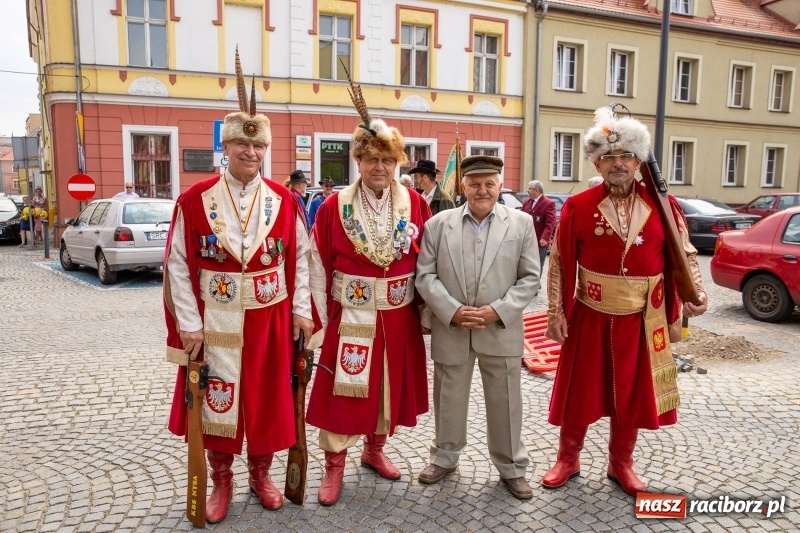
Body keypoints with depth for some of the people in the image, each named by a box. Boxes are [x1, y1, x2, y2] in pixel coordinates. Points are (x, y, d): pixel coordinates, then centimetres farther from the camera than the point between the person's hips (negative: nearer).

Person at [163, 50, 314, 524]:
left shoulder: (284, 201, 0)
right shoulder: (194, 200, -5)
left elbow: (301, 257, 4)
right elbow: (179, 264, -5)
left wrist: (301, 310, 0)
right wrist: (189, 324, -9)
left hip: (270, 319, 2)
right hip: (215, 321, -1)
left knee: (268, 396, 12)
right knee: (217, 401, 10)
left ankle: (261, 473, 33)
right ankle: (221, 481, 30)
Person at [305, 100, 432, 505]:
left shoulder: (415, 205, -2)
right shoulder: (334, 206, -7)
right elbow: (319, 267, -4)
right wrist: (321, 318, -6)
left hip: (398, 318, 3)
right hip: (350, 317, -2)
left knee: (390, 388, 16)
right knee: (342, 392, 5)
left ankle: (374, 450, 39)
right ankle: (334, 466, 23)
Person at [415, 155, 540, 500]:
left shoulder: (521, 223, 1)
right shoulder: (437, 224, 1)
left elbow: (530, 278, -1)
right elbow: (425, 275, -2)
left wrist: (499, 311, -13)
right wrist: (452, 311, -14)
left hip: (501, 330, 0)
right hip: (450, 330, 1)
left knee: (505, 403, 11)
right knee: (449, 399, 15)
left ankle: (512, 467, 29)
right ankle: (444, 457, 35)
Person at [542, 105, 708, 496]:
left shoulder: (663, 205, -1)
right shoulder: (577, 207, -6)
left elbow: (684, 254, 6)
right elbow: (560, 263, -4)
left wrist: (696, 292, -9)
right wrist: (556, 312, -7)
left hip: (642, 321, 2)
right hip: (590, 317, -1)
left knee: (633, 393, 14)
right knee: (580, 391, 10)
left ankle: (620, 464, 34)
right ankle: (568, 459, 30)